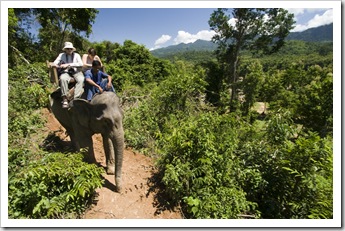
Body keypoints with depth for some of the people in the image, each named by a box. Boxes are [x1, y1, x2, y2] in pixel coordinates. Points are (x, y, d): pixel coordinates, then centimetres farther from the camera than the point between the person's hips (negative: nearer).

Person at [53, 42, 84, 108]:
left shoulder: (76, 55, 14)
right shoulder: (61, 55, 18)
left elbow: (81, 64, -4)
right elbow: (55, 63, 9)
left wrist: (68, 64, -12)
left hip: (76, 72, 0)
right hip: (65, 72, 1)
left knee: (81, 79, -35)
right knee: (63, 79, -35)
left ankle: (75, 98, -43)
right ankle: (65, 99, -37)